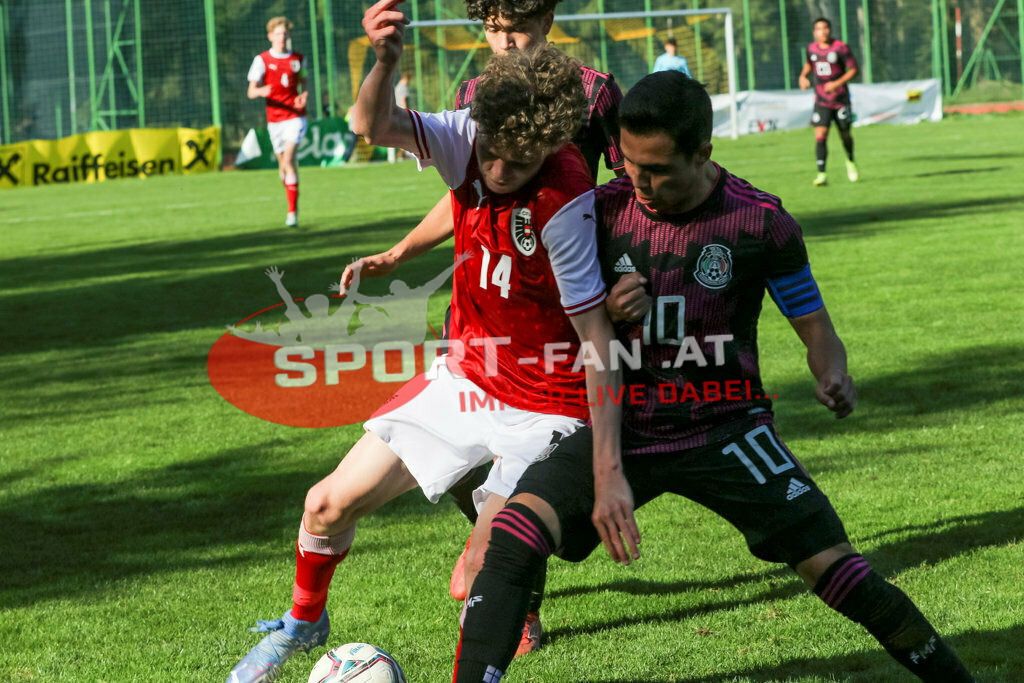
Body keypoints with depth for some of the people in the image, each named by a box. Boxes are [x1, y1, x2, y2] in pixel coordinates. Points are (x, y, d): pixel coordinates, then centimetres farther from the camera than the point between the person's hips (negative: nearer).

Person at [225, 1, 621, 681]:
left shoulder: (563, 198, -28)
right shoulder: (471, 139, -14)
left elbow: (598, 339, -26)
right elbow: (374, 125, -32)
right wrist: (384, 61, -55)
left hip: (546, 408, -5)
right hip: (464, 378, 5)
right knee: (330, 504, 9)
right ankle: (304, 623, 37)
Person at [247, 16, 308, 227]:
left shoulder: (298, 59, 6)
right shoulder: (262, 60, 0)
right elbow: (251, 92, -4)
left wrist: (304, 95, -3)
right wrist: (261, 91, -28)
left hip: (295, 116, -1)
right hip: (274, 118, 1)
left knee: (288, 161, -18)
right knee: (284, 164, 9)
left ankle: (292, 212, -20)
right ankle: (293, 204, 34)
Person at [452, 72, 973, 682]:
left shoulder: (759, 222, -8)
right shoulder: (599, 214, -4)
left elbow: (813, 324, 0)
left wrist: (834, 378, -22)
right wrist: (605, 314, -18)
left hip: (726, 430, -1)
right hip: (620, 427, 1)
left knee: (835, 568, -9)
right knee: (514, 535, -23)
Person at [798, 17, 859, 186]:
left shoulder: (841, 48, -9)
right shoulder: (812, 48, 5)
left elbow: (854, 70, -9)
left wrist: (837, 83, -21)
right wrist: (803, 77, 6)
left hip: (841, 100, -2)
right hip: (821, 101, 2)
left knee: (845, 135, 11)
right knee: (820, 136, -14)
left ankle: (850, 162, 42)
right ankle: (821, 174, -15)